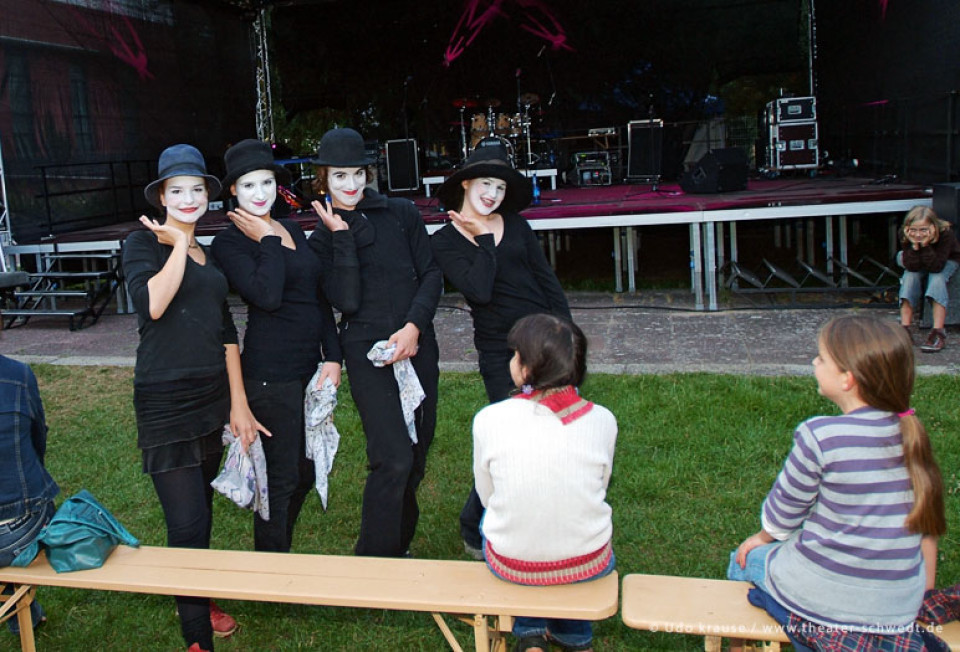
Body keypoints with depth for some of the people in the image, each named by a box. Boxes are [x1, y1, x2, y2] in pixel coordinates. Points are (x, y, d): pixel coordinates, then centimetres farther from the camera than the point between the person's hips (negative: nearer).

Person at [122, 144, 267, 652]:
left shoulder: (208, 255, 14)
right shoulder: (144, 243, -4)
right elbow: (151, 303, -25)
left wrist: (238, 402, 13)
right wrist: (178, 245, -14)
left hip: (211, 397, 6)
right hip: (164, 401, -6)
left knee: (202, 512, 17)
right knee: (187, 524, -8)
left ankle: (202, 602, 36)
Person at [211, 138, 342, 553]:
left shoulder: (293, 230, 13)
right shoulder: (229, 242, -7)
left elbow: (320, 296, 14)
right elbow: (267, 295, -24)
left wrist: (332, 356, 6)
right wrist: (268, 240, -12)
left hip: (310, 366, 7)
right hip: (270, 373, -7)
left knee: (306, 472, 17)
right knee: (281, 478, 2)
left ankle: (281, 553, 37)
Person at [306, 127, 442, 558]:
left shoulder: (401, 214, 8)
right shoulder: (322, 238, 6)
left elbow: (431, 274, 4)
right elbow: (346, 301, -9)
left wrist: (413, 327, -9)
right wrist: (342, 236, -10)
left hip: (417, 346, 3)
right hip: (368, 352, -3)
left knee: (416, 456, 8)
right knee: (394, 459, -14)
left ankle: (399, 547, 27)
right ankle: (373, 563, 0)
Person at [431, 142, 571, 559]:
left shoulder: (515, 225, 10)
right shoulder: (444, 242, -1)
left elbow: (547, 281, 10)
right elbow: (479, 290, -18)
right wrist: (484, 238, -9)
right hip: (500, 353, -4)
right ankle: (475, 533, 17)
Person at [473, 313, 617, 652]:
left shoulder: (489, 419, -17)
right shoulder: (602, 420, -13)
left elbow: (487, 496, -1)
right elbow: (599, 488, 4)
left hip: (512, 566, 0)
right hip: (588, 566, 1)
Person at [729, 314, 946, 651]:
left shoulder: (820, 436, -21)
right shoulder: (911, 436, -4)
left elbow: (782, 513, -9)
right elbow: (927, 525, 5)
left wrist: (763, 537, 13)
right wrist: (926, 592, 19)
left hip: (821, 600, -5)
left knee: (744, 560, 23)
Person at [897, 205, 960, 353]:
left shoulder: (945, 234, -33)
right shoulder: (905, 235, -26)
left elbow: (936, 267, -39)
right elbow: (912, 267, -29)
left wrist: (925, 245, -47)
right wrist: (914, 246, -42)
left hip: (947, 262, -3)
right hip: (919, 265, 3)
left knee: (936, 278, -33)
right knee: (909, 277, -28)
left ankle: (938, 332, -36)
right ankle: (904, 328, -28)